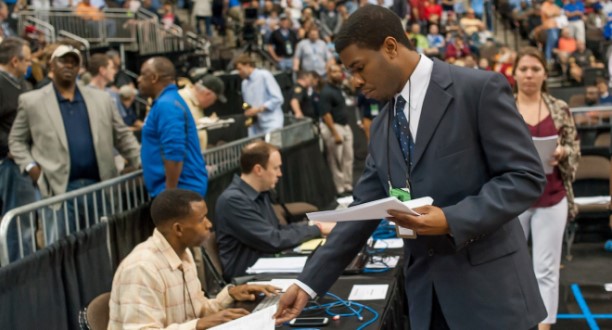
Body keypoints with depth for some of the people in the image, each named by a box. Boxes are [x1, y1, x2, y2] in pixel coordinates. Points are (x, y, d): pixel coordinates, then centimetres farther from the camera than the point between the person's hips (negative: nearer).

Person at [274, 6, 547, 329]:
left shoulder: (480, 89, -8)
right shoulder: (381, 127, 11)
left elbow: (526, 175, -11)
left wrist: (452, 220, -22)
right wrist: (309, 283, 6)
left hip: (488, 286, -5)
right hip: (425, 293, 6)